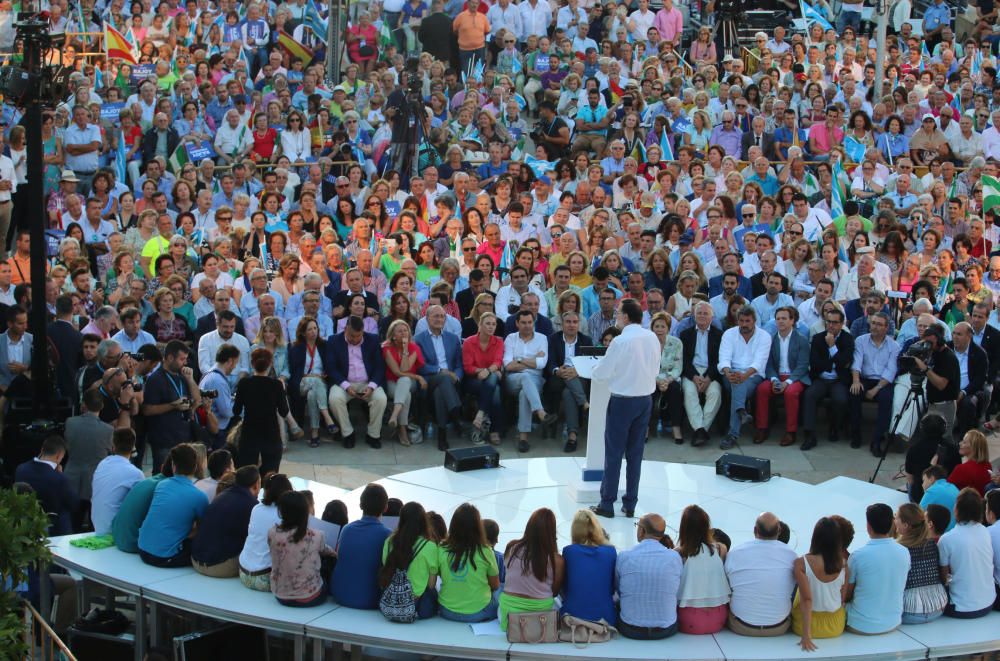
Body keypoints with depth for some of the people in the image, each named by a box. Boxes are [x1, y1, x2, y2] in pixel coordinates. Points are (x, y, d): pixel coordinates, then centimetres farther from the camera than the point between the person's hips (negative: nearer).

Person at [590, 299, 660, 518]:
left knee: (614, 453, 3)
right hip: (646, 399, 6)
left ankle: (607, 504, 7)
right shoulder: (652, 338, 1)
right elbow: (655, 370, 9)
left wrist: (595, 370, 11)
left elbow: (601, 372, -11)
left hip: (623, 400, -5)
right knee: (635, 453, 11)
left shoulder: (621, 341, -18)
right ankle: (630, 504, 15)